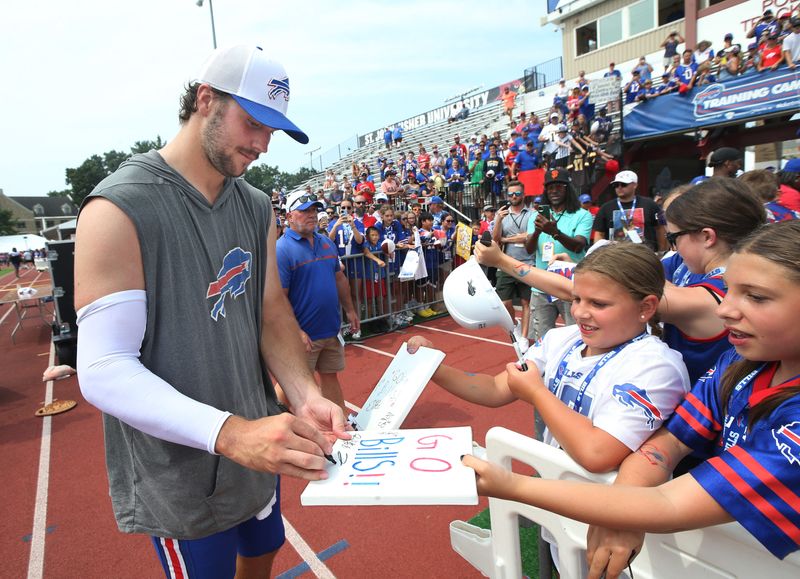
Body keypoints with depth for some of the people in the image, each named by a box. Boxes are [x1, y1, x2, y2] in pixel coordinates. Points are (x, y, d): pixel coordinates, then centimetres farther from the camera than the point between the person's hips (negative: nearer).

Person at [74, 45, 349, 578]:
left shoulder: (257, 207, 2)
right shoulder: (120, 210, -20)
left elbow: (273, 310, 1)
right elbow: (105, 369, -24)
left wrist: (305, 395, -16)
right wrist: (230, 431, -36)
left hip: (254, 450, 6)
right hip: (179, 473, -6)